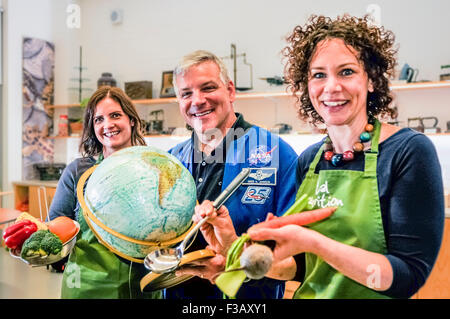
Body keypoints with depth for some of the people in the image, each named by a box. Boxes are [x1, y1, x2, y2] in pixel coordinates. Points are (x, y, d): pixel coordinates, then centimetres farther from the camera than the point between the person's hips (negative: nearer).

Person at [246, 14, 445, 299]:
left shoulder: (410, 151, -17)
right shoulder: (307, 160, -4)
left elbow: (409, 277, -21)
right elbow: (304, 265, 3)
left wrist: (311, 240, -31)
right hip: (308, 295, 4)